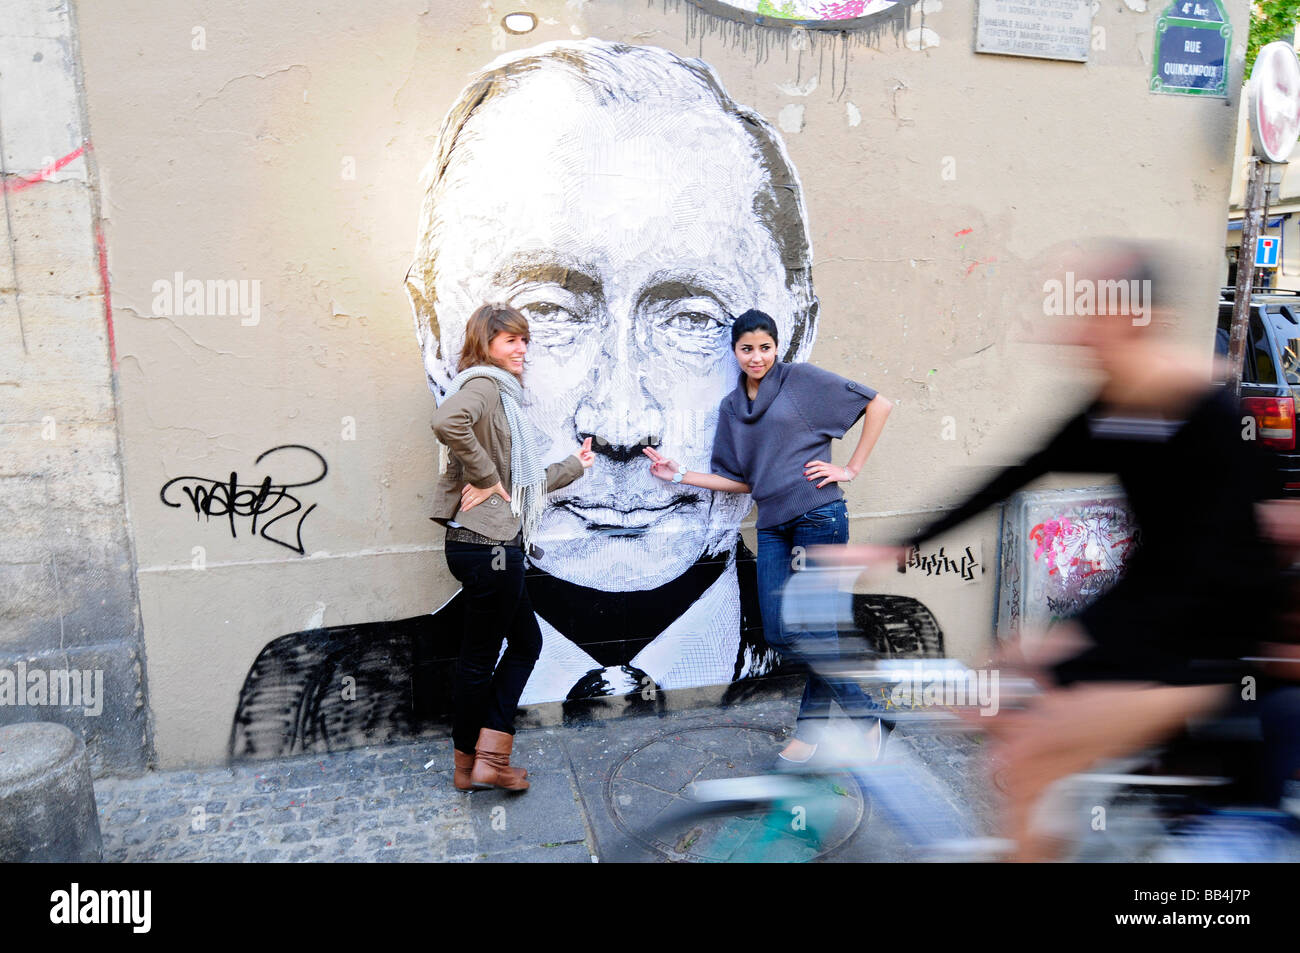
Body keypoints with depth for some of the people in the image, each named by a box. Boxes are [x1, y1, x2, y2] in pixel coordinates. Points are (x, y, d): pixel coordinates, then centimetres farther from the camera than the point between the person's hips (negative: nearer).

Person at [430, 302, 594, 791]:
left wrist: (573, 466, 28)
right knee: (480, 656, 4)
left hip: (495, 544, 10)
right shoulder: (483, 385, -11)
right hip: (488, 544, -10)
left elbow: (522, 485, 21)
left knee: (525, 641, 16)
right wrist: (486, 478, -24)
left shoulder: (504, 395, 19)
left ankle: (486, 758, 24)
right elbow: (447, 421, -35)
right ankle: (469, 762, 21)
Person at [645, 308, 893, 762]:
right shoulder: (731, 407, 16)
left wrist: (851, 468, -4)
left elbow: (878, 404, 0)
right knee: (778, 632, 1)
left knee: (811, 630, -6)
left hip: (818, 515, -5)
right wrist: (680, 475, 10)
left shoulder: (801, 379, 1)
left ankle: (865, 718, 17)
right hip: (773, 524, 5)